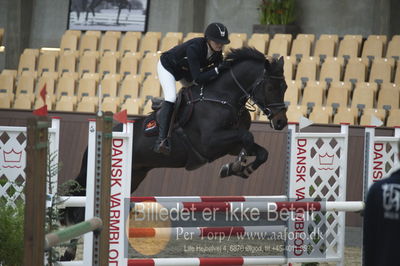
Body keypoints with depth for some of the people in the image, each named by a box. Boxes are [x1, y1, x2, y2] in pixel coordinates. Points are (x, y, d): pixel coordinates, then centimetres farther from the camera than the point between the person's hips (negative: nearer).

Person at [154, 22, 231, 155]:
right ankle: (162, 140, -34)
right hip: (167, 67, -9)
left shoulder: (217, 51, -20)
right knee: (171, 98, -24)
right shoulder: (194, 48, -41)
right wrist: (218, 69, -48)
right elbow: (198, 79, -44)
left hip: (185, 72, 9)